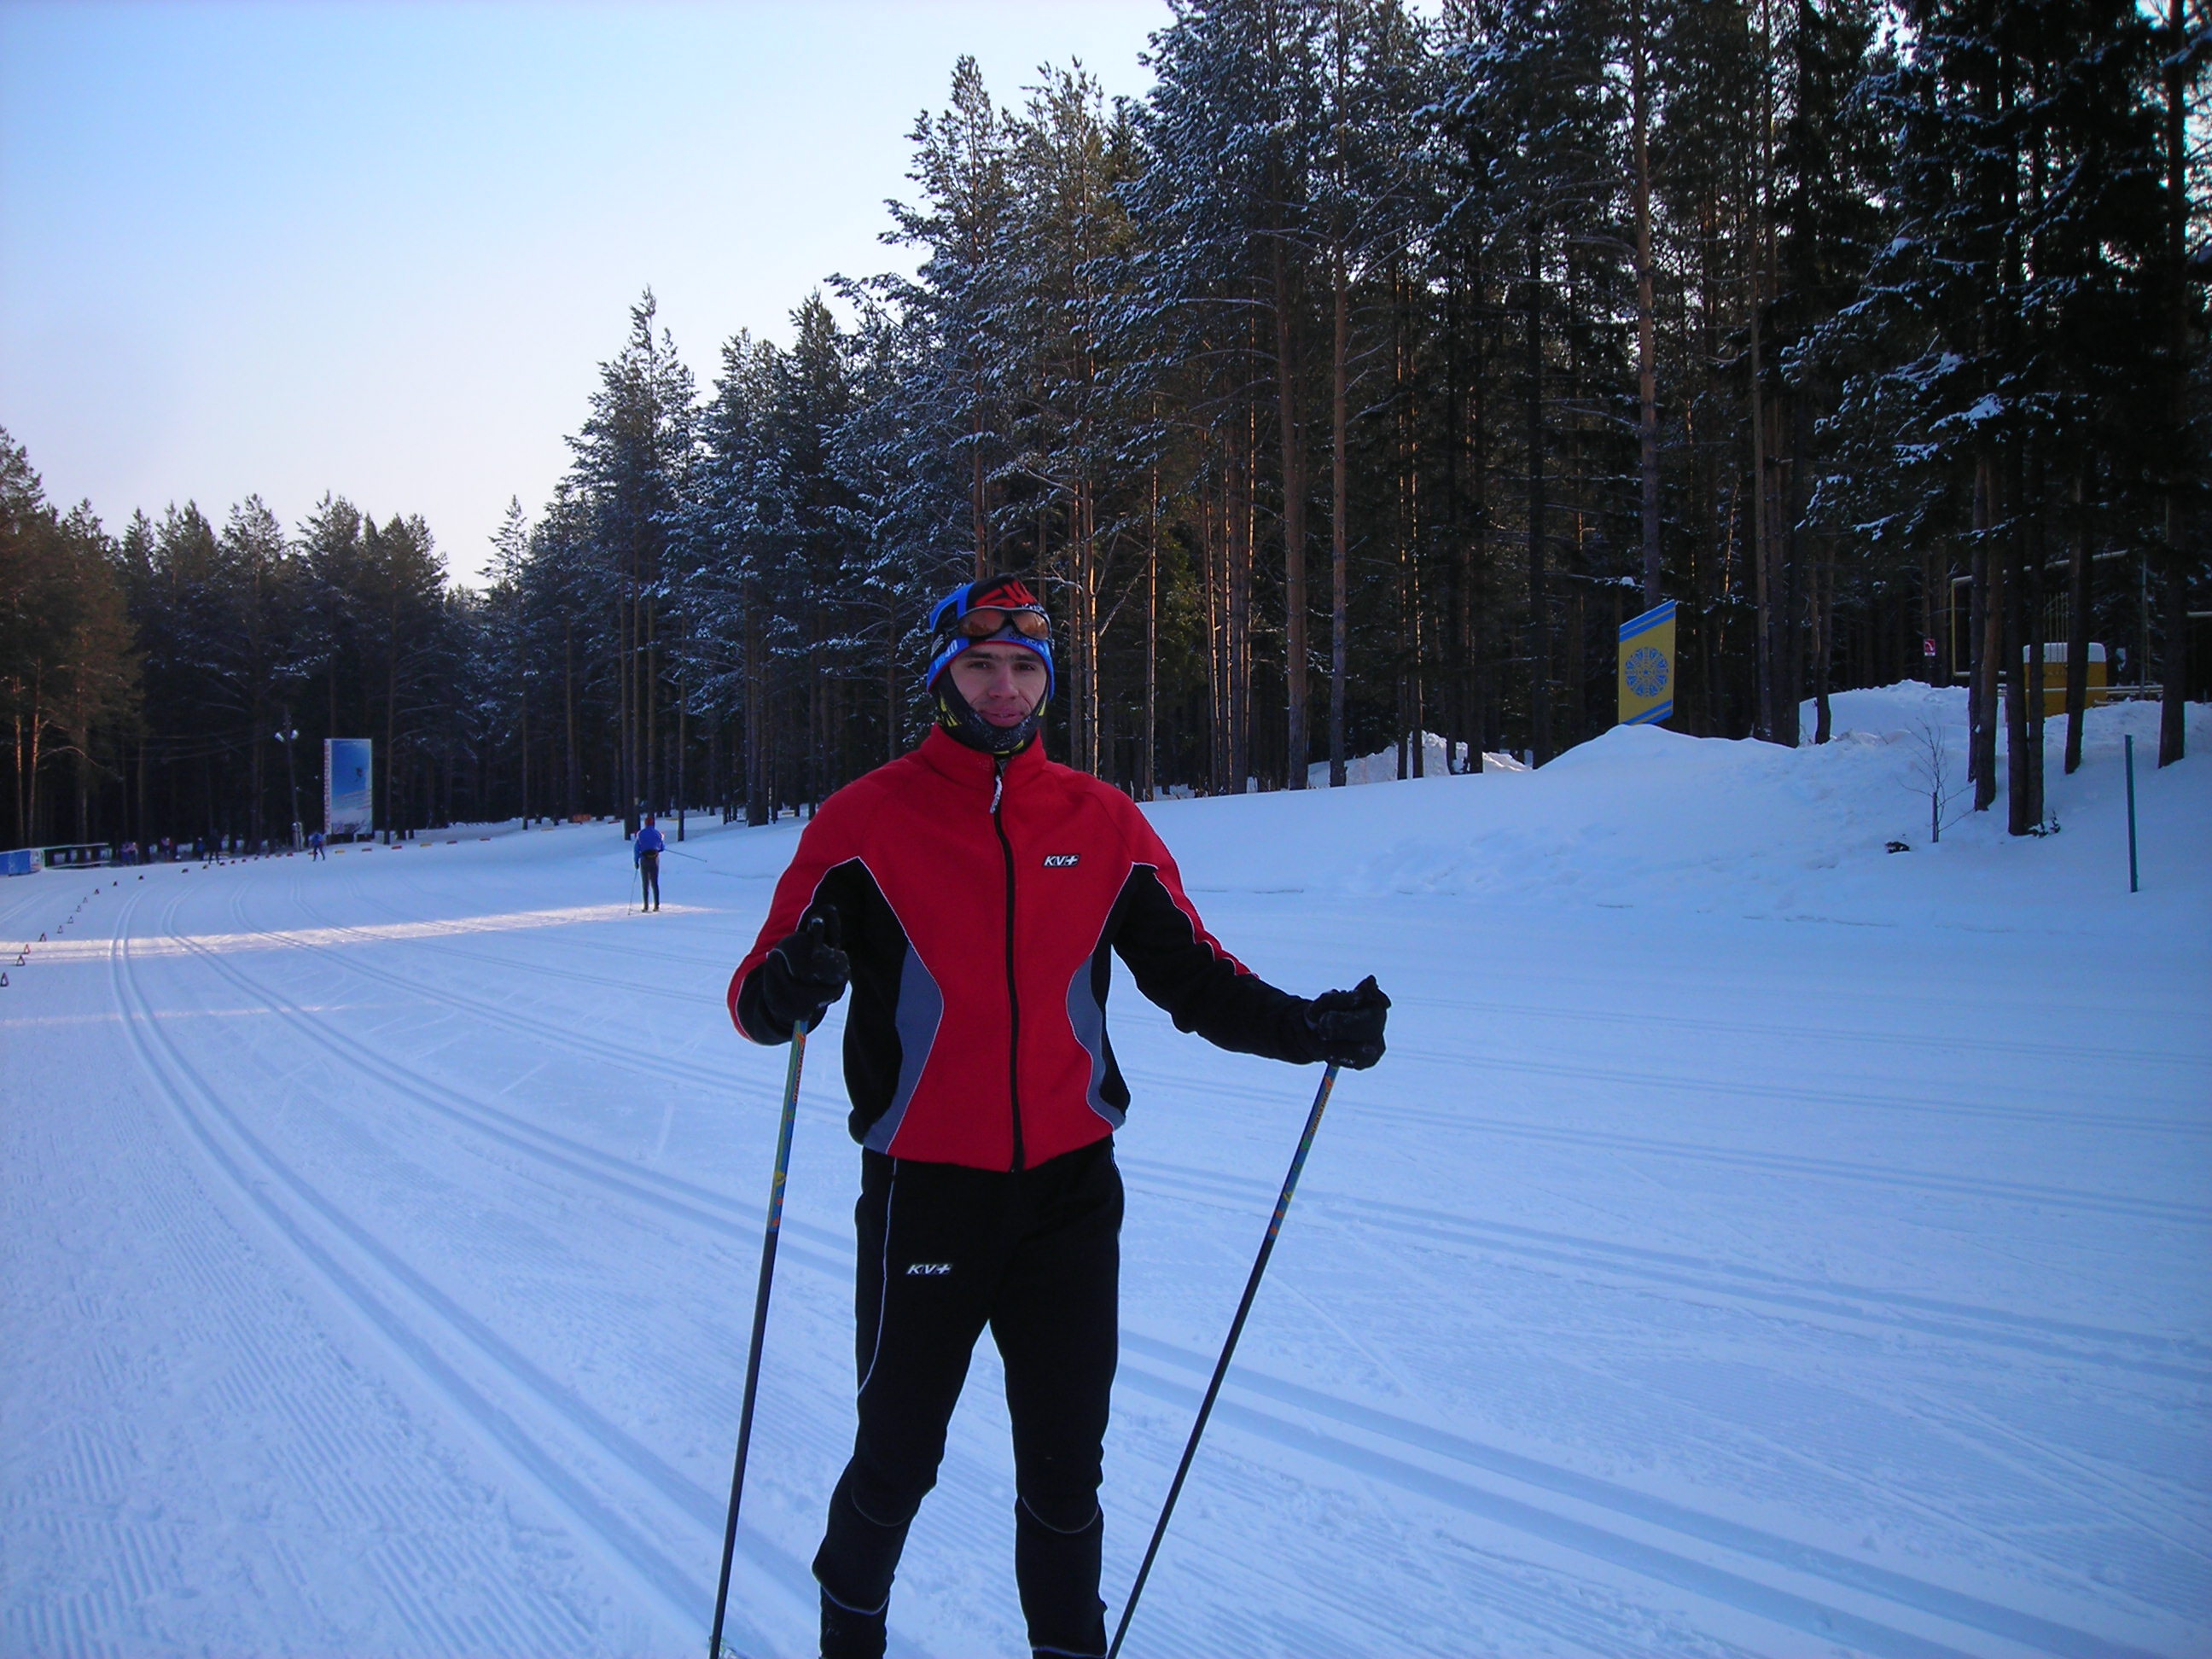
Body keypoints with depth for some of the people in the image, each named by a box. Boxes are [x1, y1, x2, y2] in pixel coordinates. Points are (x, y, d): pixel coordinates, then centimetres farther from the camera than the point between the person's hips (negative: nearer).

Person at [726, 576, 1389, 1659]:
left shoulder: (1103, 824, 4)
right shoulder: (867, 821, -5)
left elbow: (1190, 974, 9)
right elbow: (758, 992, -9)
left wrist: (1306, 1026, -6)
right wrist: (783, 991, -32)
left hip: (1070, 1192, 2)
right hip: (923, 1193, -2)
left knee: (1064, 1468, 10)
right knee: (900, 1456, 11)